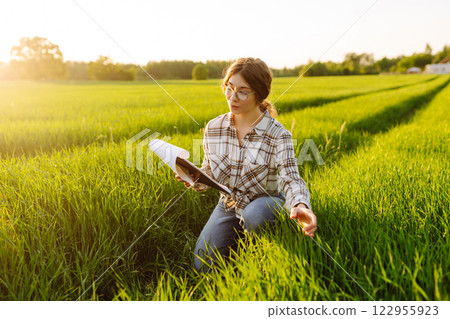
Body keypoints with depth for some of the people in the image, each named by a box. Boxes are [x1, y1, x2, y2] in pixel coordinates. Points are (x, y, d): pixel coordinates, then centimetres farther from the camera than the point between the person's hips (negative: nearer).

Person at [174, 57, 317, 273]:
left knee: (254, 216, -40)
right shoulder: (213, 128, -6)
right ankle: (237, 240, 23)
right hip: (228, 204, 4)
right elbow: (208, 174, 3)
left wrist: (300, 205, -50)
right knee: (202, 265, -9)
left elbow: (291, 178, -27)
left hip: (265, 201, -3)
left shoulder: (278, 135, -18)